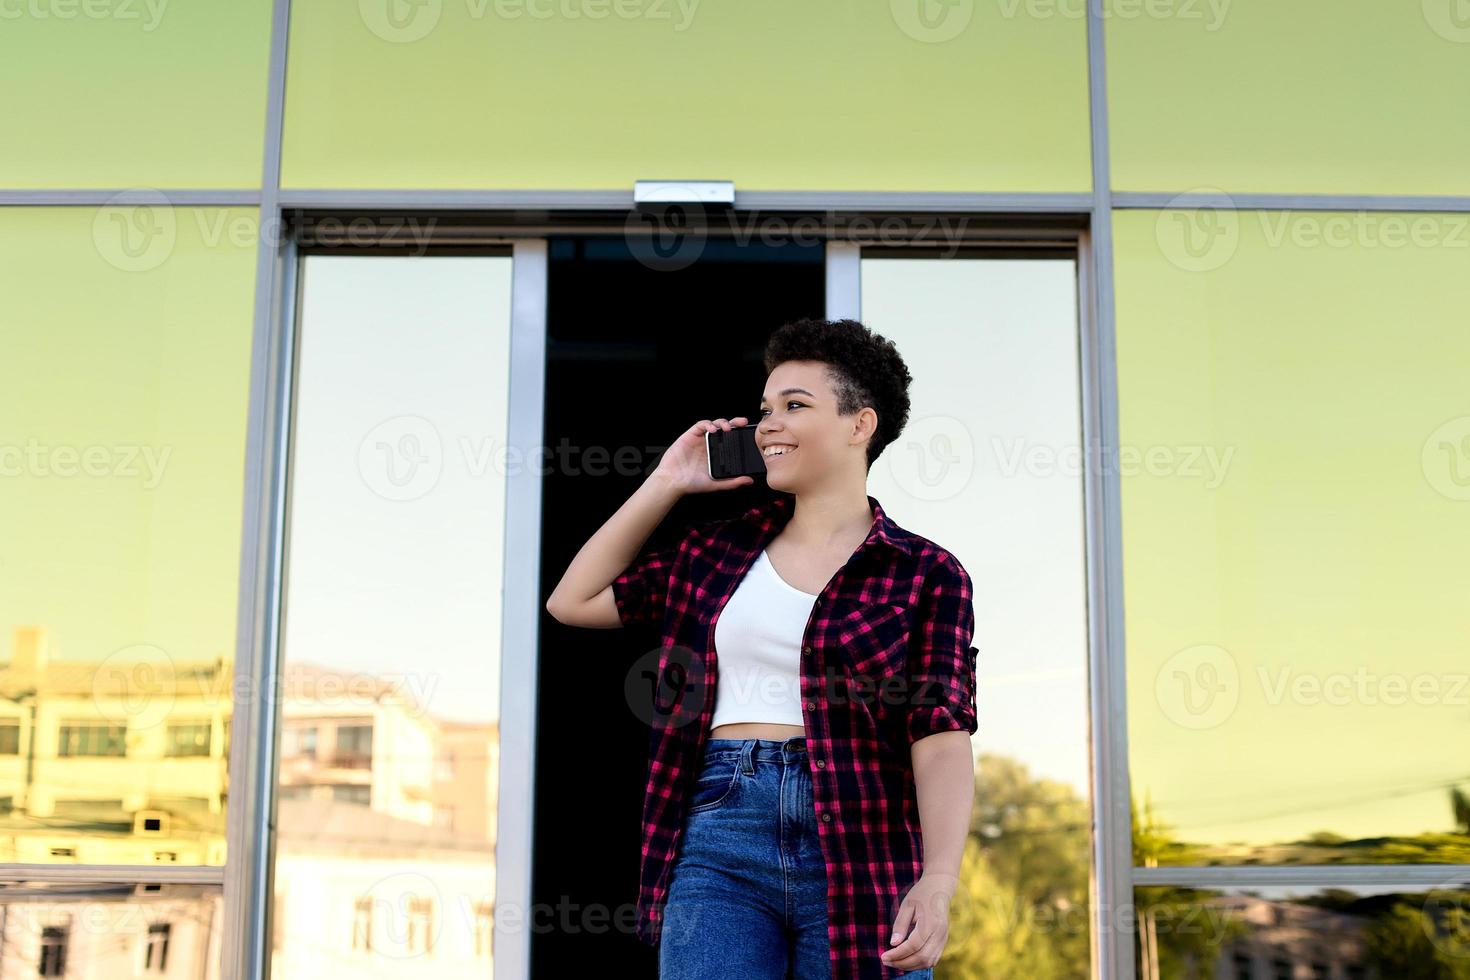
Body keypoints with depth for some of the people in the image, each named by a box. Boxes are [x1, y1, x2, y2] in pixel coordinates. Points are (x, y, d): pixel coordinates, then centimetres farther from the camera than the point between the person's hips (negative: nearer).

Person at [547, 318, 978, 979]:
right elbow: (573, 601, 22)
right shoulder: (717, 553, 15)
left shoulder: (925, 573, 3)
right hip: (720, 841, 3)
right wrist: (666, 485, 18)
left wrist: (938, 882, -20)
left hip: (858, 848, -2)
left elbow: (941, 736, -6)